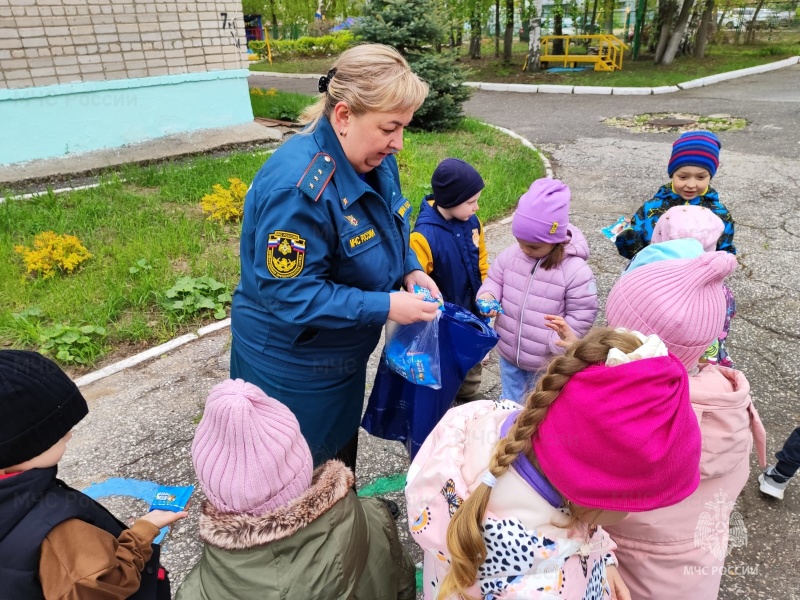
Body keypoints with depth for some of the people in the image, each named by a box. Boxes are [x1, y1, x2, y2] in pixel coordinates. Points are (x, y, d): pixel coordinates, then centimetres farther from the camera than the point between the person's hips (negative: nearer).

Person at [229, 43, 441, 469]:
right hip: (291, 363, -8)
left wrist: (409, 270, -9)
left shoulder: (374, 159, -6)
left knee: (342, 447, 30)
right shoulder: (297, 187, -34)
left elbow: (388, 230, 10)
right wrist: (385, 306, -29)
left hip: (342, 353, 8)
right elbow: (289, 294, -31)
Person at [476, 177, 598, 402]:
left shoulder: (576, 271, -22)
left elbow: (581, 316, -16)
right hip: (508, 352, 4)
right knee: (508, 402, 27)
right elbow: (495, 280, 6)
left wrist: (553, 345, -19)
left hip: (546, 361, -4)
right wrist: (488, 295, -17)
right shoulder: (511, 254, -10)